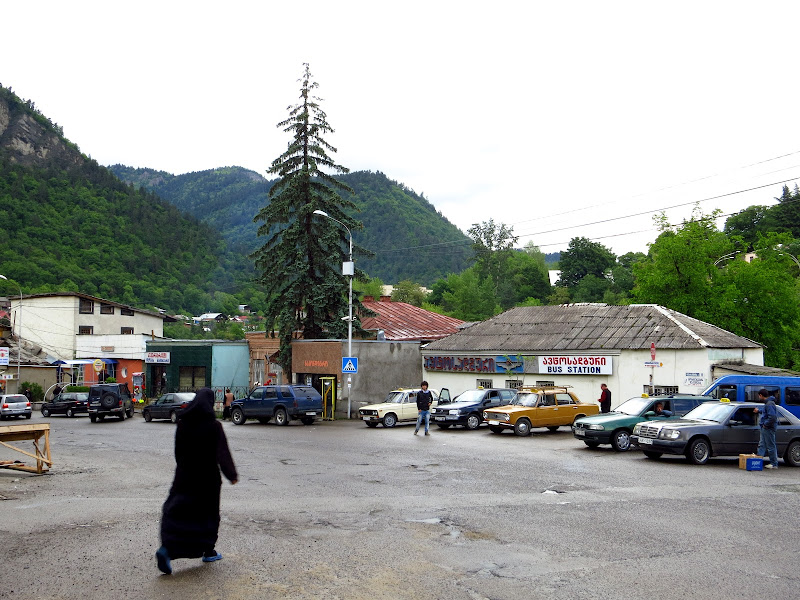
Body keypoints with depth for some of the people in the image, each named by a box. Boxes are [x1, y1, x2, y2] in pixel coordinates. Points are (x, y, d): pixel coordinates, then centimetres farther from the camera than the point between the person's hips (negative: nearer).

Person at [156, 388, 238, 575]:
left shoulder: (183, 423, -2)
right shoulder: (214, 426, -15)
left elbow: (178, 451, 7)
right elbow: (223, 454, -14)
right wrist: (232, 475, -4)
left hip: (184, 475, 3)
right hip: (208, 477, -3)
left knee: (176, 512, 6)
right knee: (208, 513, 13)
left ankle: (166, 549, -15)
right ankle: (208, 551, 24)